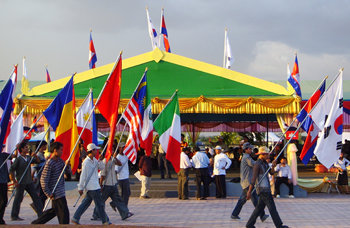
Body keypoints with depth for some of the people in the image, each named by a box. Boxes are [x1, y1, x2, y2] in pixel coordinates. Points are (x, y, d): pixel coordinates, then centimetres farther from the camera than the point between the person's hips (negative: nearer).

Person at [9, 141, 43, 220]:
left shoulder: (28, 157, 7)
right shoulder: (18, 159, -12)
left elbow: (38, 161, 15)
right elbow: (11, 170, -12)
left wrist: (35, 156, -6)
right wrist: (14, 181, -12)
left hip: (29, 182, 7)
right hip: (21, 183, -7)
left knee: (35, 197, 4)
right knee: (18, 199, 2)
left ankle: (40, 214, 8)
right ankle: (14, 216, 13)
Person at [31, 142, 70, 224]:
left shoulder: (60, 160, 10)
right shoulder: (49, 163, -16)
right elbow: (43, 180, -17)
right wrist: (49, 194, -16)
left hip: (61, 191, 9)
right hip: (56, 193, -9)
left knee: (54, 210, 19)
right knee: (64, 212, -7)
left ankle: (35, 223, 29)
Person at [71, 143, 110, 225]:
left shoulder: (94, 160, 10)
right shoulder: (86, 162, -16)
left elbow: (102, 168, 12)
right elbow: (83, 175, -15)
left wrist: (100, 160, -6)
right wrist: (80, 187, -13)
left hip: (95, 185, 9)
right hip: (93, 187, -9)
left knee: (86, 203, 12)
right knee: (100, 204, 0)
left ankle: (75, 218, 16)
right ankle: (105, 221, 9)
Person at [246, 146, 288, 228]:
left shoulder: (264, 162, 15)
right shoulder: (257, 164, -15)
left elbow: (271, 172, 13)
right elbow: (253, 179, -18)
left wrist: (273, 166, -9)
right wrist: (249, 192, -19)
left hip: (266, 188, 10)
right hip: (262, 189, -10)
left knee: (260, 207, 10)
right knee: (272, 207, -5)